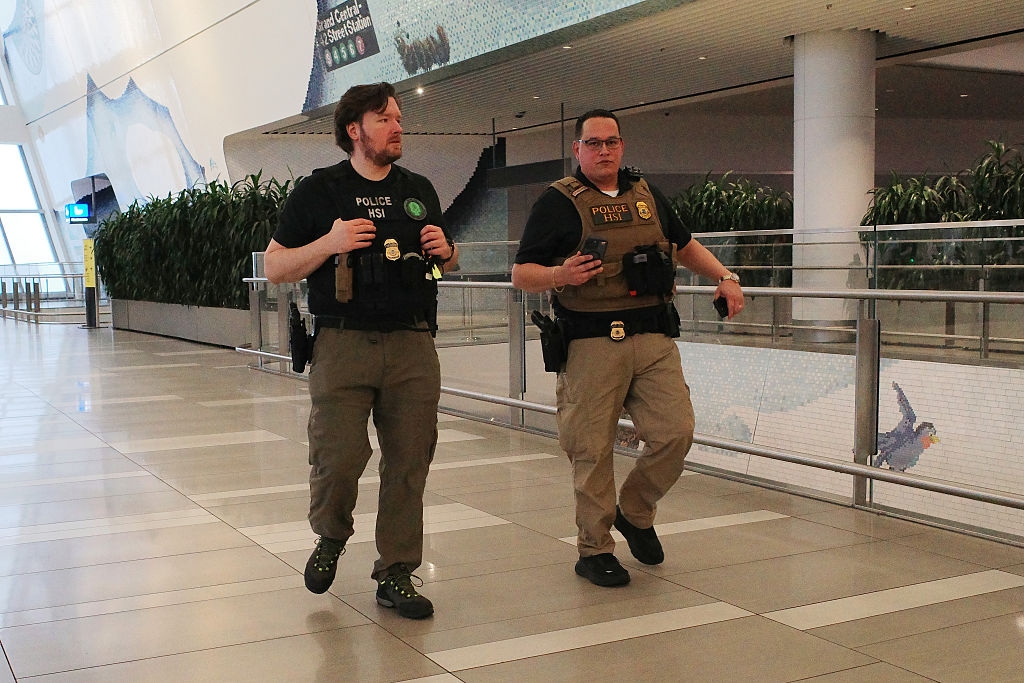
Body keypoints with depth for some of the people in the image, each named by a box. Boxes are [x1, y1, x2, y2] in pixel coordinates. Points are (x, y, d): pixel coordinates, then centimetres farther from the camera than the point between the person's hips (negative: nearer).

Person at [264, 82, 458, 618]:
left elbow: (446, 261, 28)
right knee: (338, 456, -9)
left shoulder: (419, 191, 16)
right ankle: (330, 538, 22)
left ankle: (397, 573, 16)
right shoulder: (319, 191, 3)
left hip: (412, 343, 4)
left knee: (409, 462, 2)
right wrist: (329, 242, -13)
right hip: (343, 345, -3)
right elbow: (274, 267, 3)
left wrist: (445, 251, 4)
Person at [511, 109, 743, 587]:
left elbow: (686, 246, 32)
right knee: (593, 449, -2)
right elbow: (520, 275, -2)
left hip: (655, 338, 5)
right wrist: (560, 274, -22)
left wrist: (725, 278, 17)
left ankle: (634, 513, 22)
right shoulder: (558, 202, 2)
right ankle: (594, 550, 14)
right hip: (593, 343, -4)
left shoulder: (646, 195, 18)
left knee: (675, 432, -4)